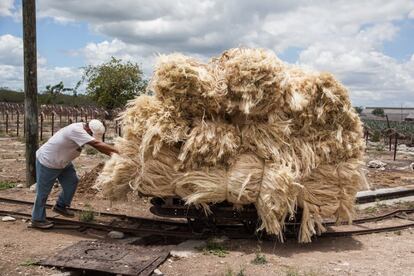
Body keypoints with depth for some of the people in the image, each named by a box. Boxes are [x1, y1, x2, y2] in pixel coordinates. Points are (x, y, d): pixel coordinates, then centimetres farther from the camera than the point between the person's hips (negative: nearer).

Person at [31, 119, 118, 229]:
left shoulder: (84, 130, -7)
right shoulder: (76, 130, -34)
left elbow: (99, 145, -4)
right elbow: (96, 144, -40)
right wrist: (117, 151, -37)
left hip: (62, 161, 9)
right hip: (47, 162, -9)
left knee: (72, 181, 5)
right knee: (43, 191, 2)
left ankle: (60, 206, 25)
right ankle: (37, 220, 16)